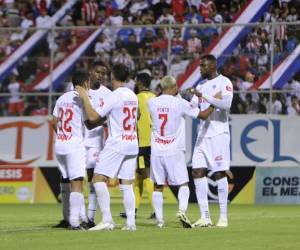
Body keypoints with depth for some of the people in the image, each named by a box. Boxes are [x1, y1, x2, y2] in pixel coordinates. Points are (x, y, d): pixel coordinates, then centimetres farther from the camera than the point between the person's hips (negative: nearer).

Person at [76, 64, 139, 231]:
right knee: (127, 184, 8)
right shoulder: (133, 96, 13)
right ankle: (131, 222, 0)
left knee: (99, 179, -7)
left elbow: (93, 117, -11)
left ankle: (107, 220, -16)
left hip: (116, 144, -7)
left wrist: (85, 98, -2)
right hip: (133, 144, 7)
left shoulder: (114, 96, -11)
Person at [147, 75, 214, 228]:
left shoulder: (152, 103, 1)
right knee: (183, 184, 6)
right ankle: (182, 210, -17)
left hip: (156, 151, 3)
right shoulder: (180, 103, -8)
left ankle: (159, 220, 6)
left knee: (158, 186, 10)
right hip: (174, 151, -3)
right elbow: (203, 115, -4)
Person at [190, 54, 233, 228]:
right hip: (203, 134, 7)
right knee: (198, 172, 0)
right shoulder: (202, 86, 18)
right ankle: (205, 217, 2)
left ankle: (223, 217, 1)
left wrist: (204, 96, -26)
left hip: (219, 134, -7)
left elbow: (226, 103, -22)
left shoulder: (224, 82, -6)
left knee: (220, 173, -5)